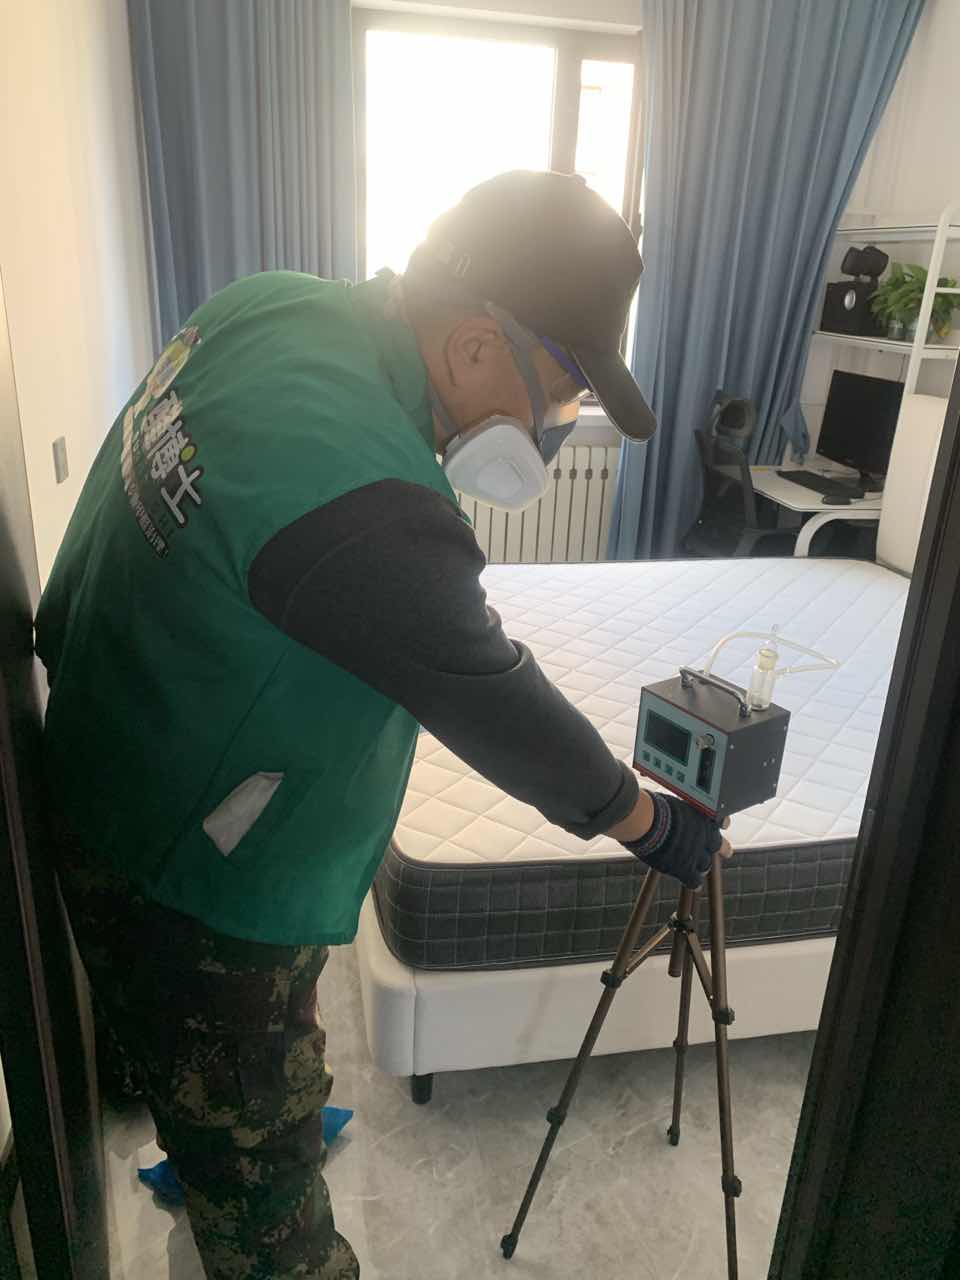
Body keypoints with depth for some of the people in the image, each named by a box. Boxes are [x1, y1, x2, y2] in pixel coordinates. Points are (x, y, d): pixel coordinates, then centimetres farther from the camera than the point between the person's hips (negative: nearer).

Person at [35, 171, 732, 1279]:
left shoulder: (265, 306, -8)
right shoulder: (359, 502, -37)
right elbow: (497, 708, -24)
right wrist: (649, 822, -8)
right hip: (201, 902, -9)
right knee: (258, 1155, 17)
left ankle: (212, 1188, 63)